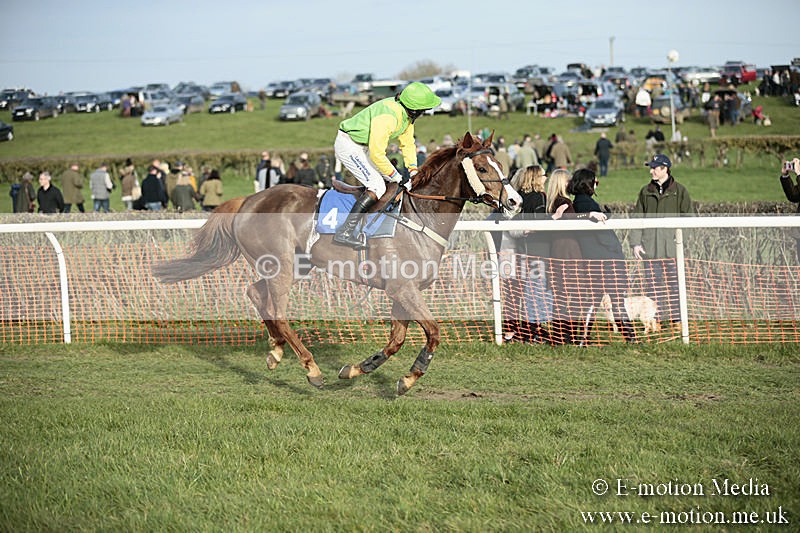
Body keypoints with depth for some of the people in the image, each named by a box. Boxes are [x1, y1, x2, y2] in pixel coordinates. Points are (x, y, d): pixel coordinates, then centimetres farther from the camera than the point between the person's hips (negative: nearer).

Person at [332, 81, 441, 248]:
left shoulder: (407, 114, -1)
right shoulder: (388, 117, -32)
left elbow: (408, 144, 11)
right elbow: (377, 153, -32)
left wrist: (413, 172, -2)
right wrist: (398, 178, -24)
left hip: (363, 146, 10)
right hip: (348, 145, -10)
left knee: (392, 181, 12)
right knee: (377, 187, -19)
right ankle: (344, 233, -21)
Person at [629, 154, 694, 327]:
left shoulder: (679, 191, 3)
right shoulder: (646, 192, 11)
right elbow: (636, 218, 11)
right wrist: (635, 243, 2)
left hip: (672, 247, -2)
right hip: (650, 247, 2)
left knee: (674, 284, 0)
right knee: (652, 285, 4)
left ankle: (677, 320, 9)